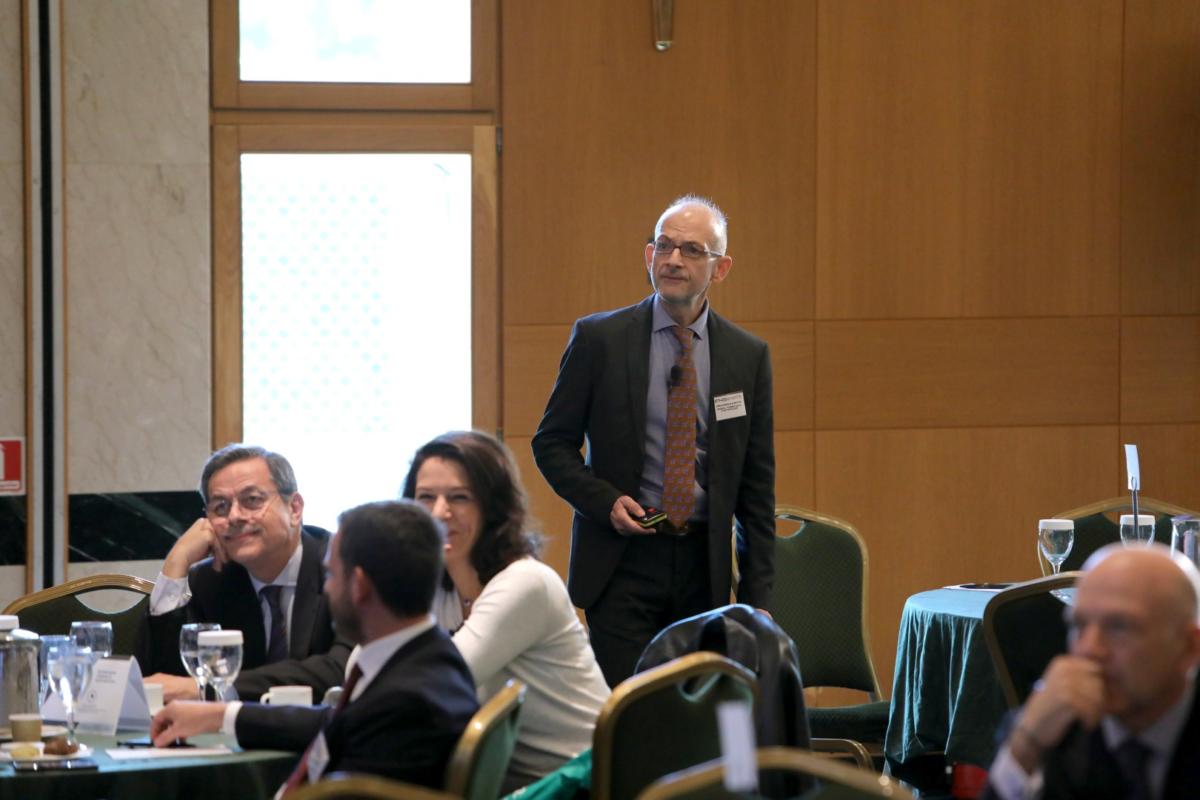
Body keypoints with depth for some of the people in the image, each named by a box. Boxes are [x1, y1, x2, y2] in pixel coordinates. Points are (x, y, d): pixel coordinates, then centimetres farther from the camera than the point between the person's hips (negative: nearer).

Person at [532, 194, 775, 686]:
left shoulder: (748, 356, 6)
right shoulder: (598, 338, 0)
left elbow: (756, 486, 8)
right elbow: (552, 442, 5)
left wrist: (757, 598, 4)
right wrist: (604, 502, -12)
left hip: (704, 569, 2)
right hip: (622, 560, -2)